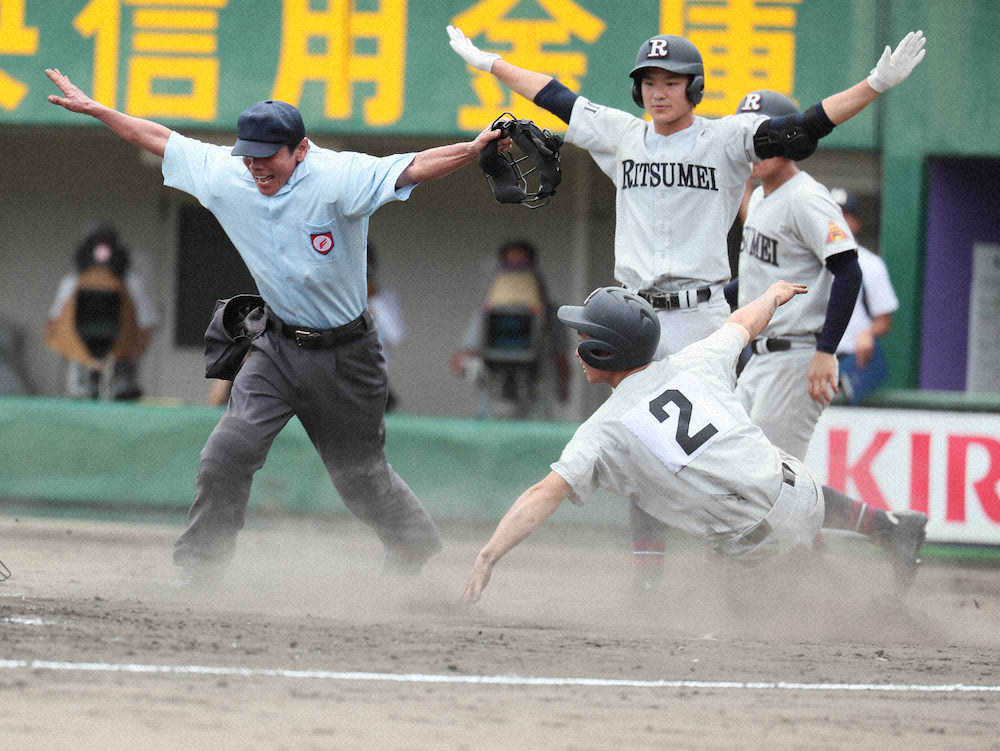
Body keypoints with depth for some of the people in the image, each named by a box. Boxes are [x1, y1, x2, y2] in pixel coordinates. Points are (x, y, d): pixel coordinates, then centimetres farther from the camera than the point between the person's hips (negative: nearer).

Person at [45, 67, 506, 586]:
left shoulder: (337, 178, -21)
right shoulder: (226, 174, -7)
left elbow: (414, 168, -33)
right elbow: (159, 138, 5)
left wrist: (474, 149, -49)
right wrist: (92, 108, 9)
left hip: (344, 354, -4)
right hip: (278, 348, 4)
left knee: (359, 474, 9)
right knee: (227, 454, -10)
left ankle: (418, 551, 35)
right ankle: (197, 571, 1)